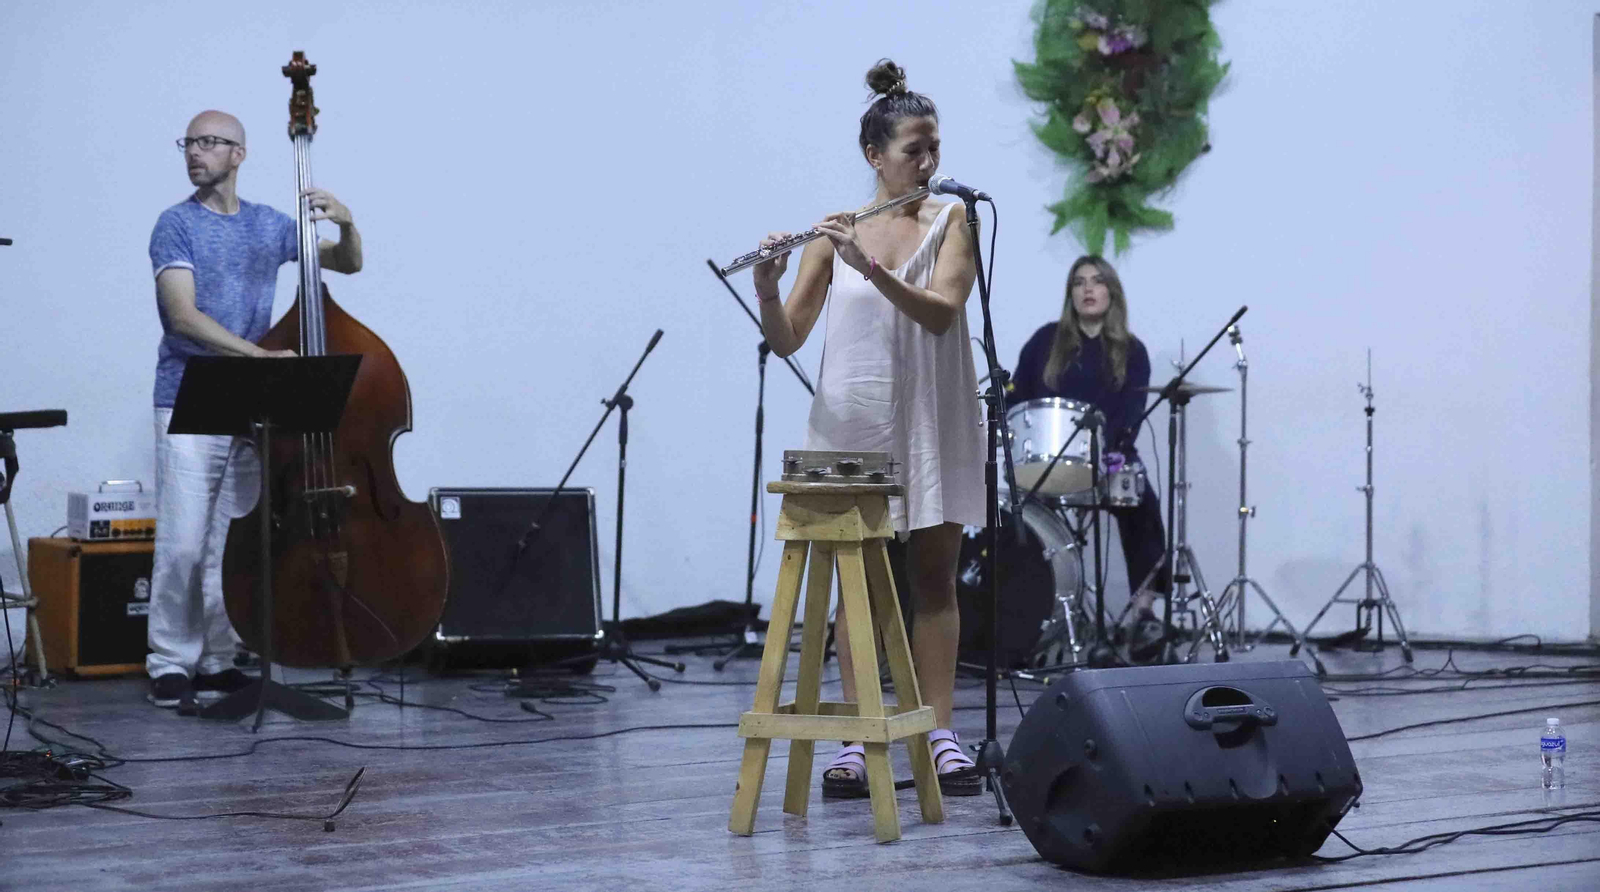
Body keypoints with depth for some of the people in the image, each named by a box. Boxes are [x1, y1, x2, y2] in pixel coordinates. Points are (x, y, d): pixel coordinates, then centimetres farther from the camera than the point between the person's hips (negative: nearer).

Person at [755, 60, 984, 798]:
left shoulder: (952, 222, 0)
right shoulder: (833, 234, 2)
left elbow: (941, 311, -17)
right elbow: (786, 342, -2)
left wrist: (871, 268, -30)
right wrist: (766, 289, -22)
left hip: (929, 425, 0)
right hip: (854, 422, 1)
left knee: (934, 578, 3)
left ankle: (942, 736, 8)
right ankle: (855, 742, 7)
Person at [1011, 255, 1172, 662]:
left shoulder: (1131, 352, 9)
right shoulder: (1046, 342, 12)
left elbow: (1131, 415, -3)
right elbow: (1016, 399, 10)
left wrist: (1104, 450, -21)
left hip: (1107, 460, -1)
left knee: (1142, 506, -29)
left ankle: (1143, 609, -30)